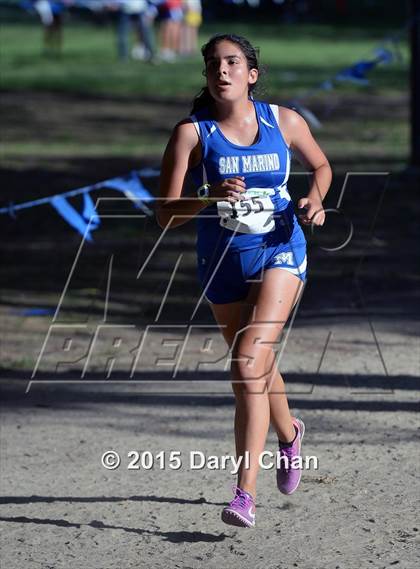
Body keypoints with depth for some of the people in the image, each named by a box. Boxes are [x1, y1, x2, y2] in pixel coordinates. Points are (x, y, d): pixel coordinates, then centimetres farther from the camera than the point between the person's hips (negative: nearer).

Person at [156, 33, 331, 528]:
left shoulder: (284, 122, -5)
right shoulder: (191, 133, -10)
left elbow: (320, 165, 16)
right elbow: (166, 215, -15)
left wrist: (315, 199, -5)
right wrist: (210, 197, -32)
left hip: (279, 252, -2)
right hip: (222, 263, 2)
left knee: (248, 361, -20)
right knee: (254, 366, 18)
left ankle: (245, 493, -21)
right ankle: (288, 432, 53)